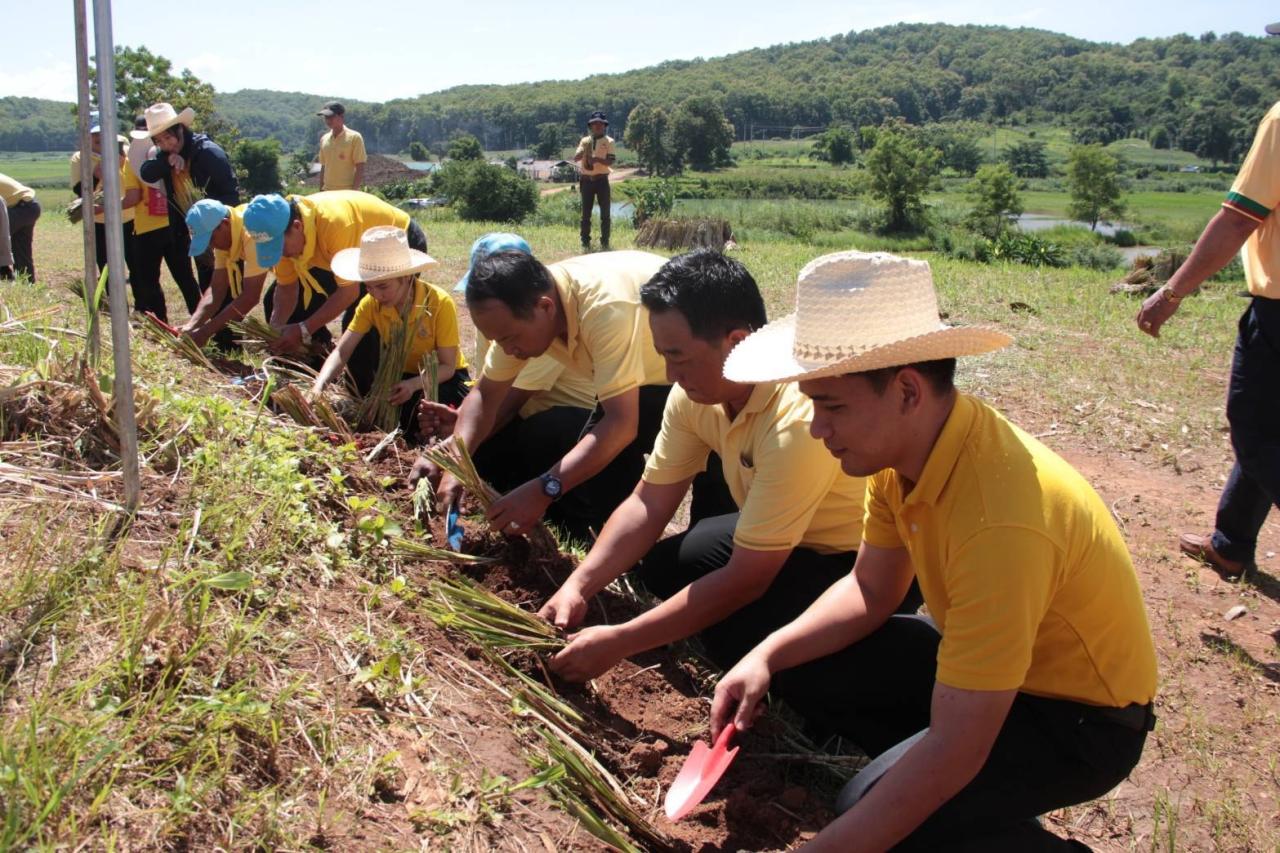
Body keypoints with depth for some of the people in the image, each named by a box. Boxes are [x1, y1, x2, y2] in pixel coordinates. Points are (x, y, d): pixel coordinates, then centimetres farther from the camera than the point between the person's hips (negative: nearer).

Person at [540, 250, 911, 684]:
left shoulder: (796, 419, -36)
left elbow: (746, 579, -30)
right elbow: (649, 502, -4)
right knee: (661, 566, -6)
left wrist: (618, 643, -26)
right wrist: (577, 587, -16)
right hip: (779, 542, 7)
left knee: (736, 635, -26)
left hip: (869, 566, -7)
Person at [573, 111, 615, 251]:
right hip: (587, 180, 1)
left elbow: (610, 161, -9)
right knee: (586, 213, 3)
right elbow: (575, 158, -3)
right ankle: (585, 243, 8)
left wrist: (597, 159, -26)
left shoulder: (608, 141, 2)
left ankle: (605, 243, 6)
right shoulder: (585, 141, 7)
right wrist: (584, 150, -21)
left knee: (605, 213, 0)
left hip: (602, 180, -1)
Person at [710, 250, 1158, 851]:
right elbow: (871, 589, 2)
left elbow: (956, 751, -34)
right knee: (801, 669, -1)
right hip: (982, 660, 8)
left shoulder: (1000, 521, -37)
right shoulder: (901, 446, -11)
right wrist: (768, 655, -13)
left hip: (1082, 716, -8)